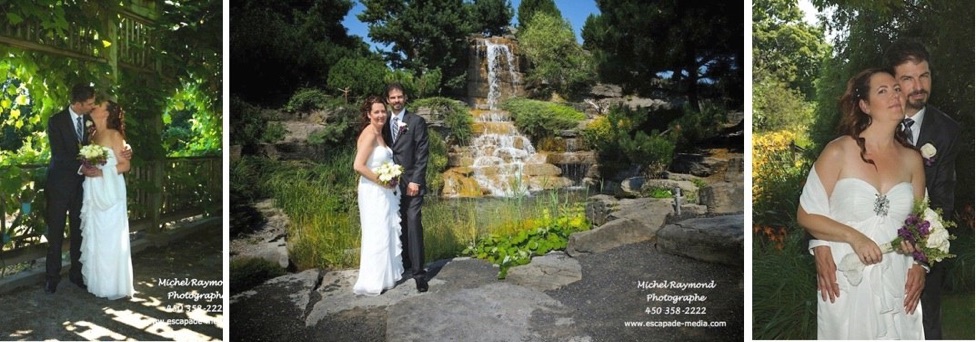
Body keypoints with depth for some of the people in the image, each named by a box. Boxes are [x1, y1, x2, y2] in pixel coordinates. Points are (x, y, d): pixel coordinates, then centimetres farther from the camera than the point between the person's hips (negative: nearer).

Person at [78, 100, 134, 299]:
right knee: (95, 236, 10)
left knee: (111, 237, -3)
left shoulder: (114, 135, -7)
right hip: (93, 193, 7)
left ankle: (115, 286, 5)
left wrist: (102, 172, -19)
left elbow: (125, 165, -10)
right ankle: (98, 282, 19)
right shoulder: (93, 135, 13)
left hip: (110, 192, -7)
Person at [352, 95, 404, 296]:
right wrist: (381, 181, -19)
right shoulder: (369, 135, -17)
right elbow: (358, 165, -24)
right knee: (377, 235, -4)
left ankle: (387, 274, 29)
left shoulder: (379, 134, 11)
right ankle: (372, 282, 4)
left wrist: (389, 181, 5)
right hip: (373, 192, -10)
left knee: (388, 232, 16)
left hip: (384, 191, 10)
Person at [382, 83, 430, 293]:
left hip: (411, 183, -5)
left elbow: (422, 154, -7)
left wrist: (415, 181, -14)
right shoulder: (385, 124, 13)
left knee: (413, 225, -10)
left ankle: (418, 271, -8)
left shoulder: (417, 122, -2)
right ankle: (404, 263, 19)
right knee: (399, 226, 8)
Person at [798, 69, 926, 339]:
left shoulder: (912, 159, 5)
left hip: (897, 286, 4)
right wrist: (853, 236, -20)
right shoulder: (838, 152, -9)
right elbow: (806, 215, -8)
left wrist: (919, 266, 1)